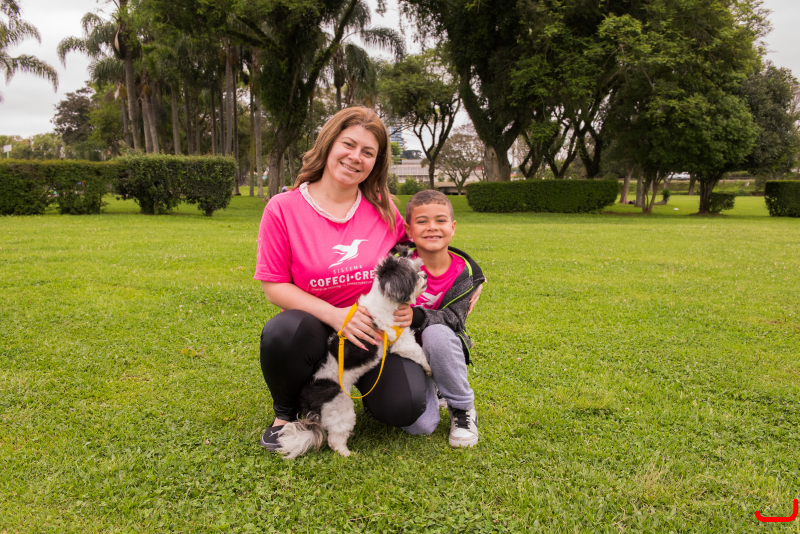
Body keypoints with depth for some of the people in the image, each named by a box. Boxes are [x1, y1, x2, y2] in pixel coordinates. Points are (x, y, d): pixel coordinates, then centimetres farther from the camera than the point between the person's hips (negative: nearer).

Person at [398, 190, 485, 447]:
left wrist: (416, 316, -38)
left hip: (442, 349, 1)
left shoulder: (465, 271, -9)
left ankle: (463, 409, -13)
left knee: (437, 333, -37)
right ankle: (429, 389, 16)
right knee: (420, 426, -22)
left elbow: (455, 319, -19)